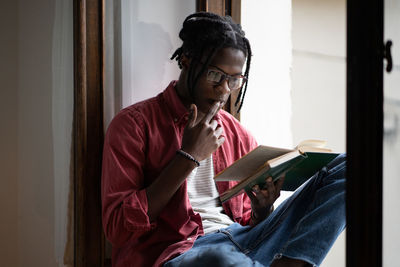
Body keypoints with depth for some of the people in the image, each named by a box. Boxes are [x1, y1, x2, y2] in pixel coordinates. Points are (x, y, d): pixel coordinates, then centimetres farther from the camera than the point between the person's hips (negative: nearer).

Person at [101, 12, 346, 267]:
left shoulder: (240, 136, 19)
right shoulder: (134, 124, 3)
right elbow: (117, 227, -8)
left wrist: (263, 209, -3)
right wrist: (188, 157, -9)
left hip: (242, 245, 7)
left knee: (344, 168, -9)